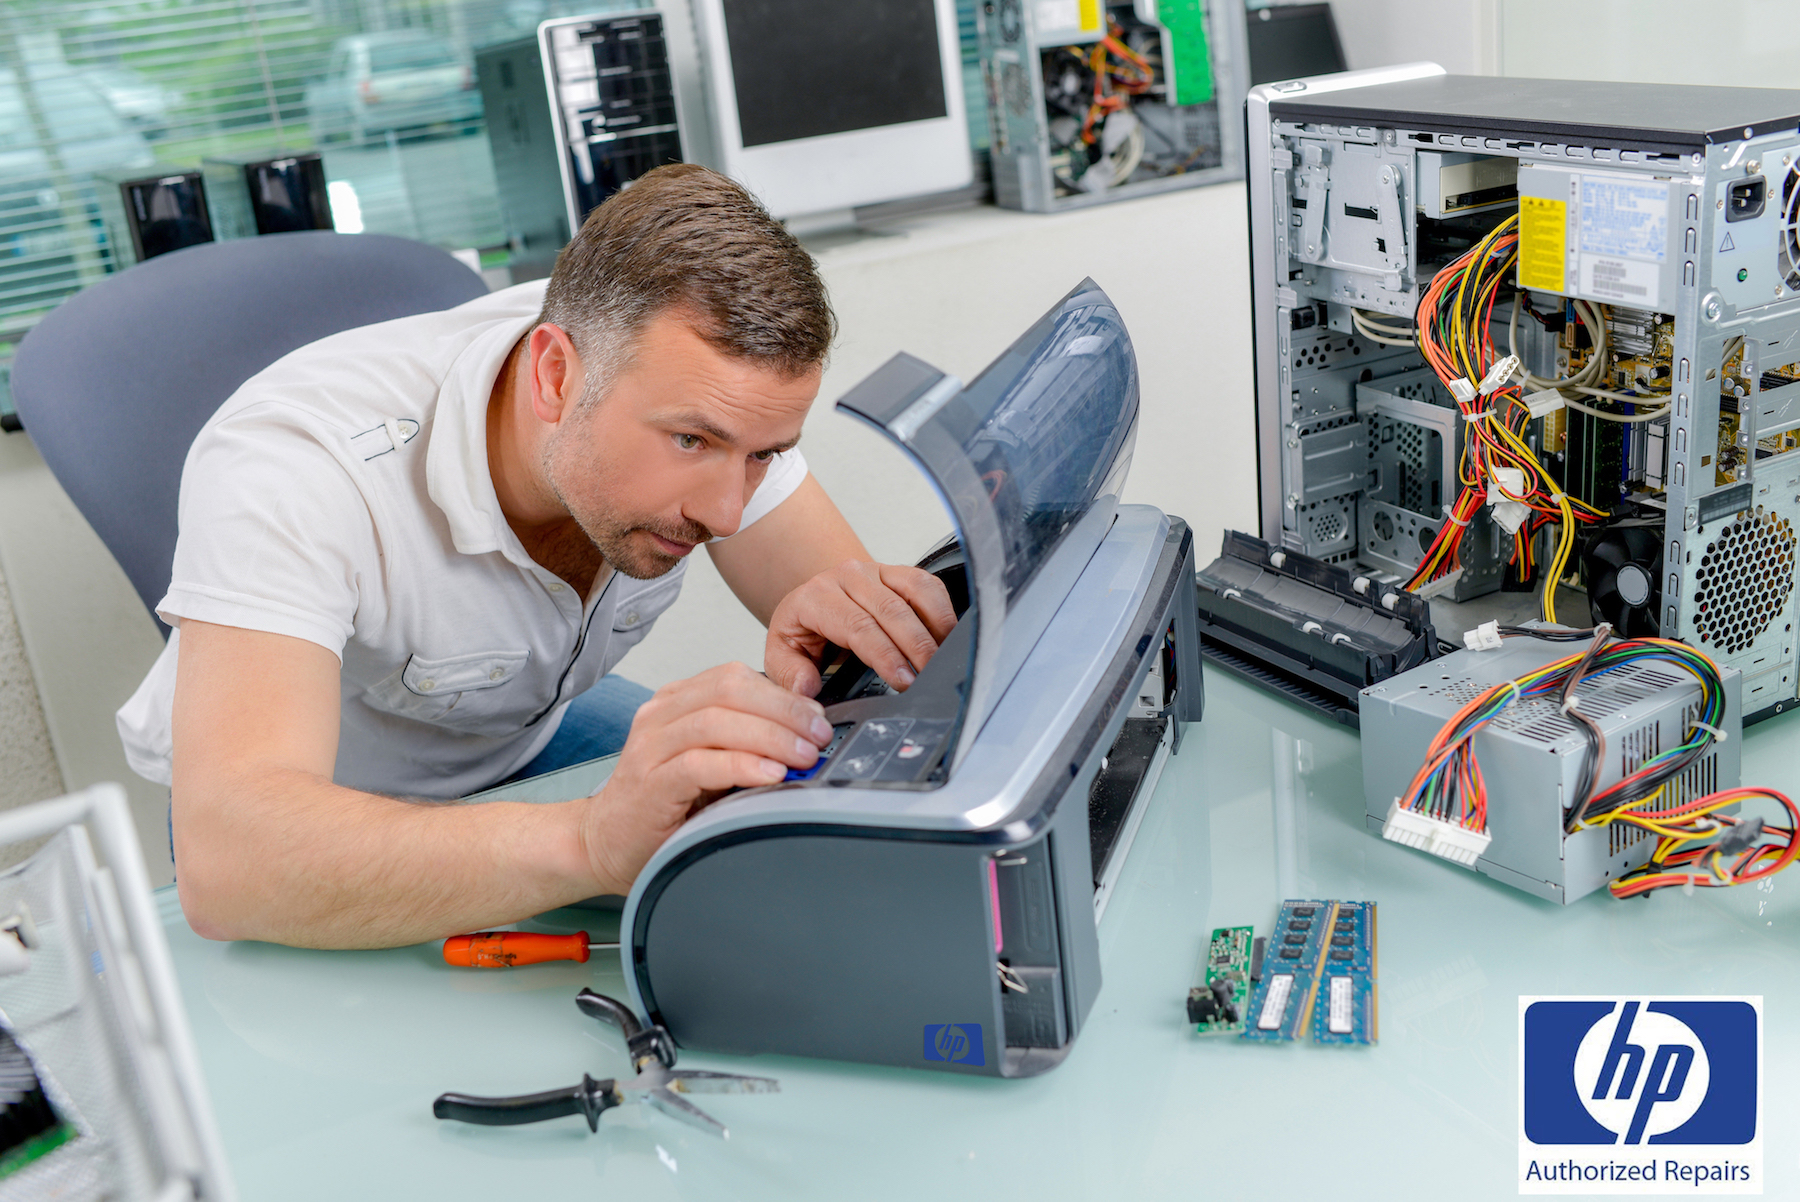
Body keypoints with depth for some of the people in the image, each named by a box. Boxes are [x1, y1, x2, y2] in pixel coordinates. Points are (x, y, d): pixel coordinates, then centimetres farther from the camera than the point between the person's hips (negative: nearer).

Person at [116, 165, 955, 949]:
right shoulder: (289, 465, -39)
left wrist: (858, 629, -45)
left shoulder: (706, 393, -24)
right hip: (315, 807, -3)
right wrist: (595, 841, -66)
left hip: (528, 733, 4)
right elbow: (226, 858, -52)